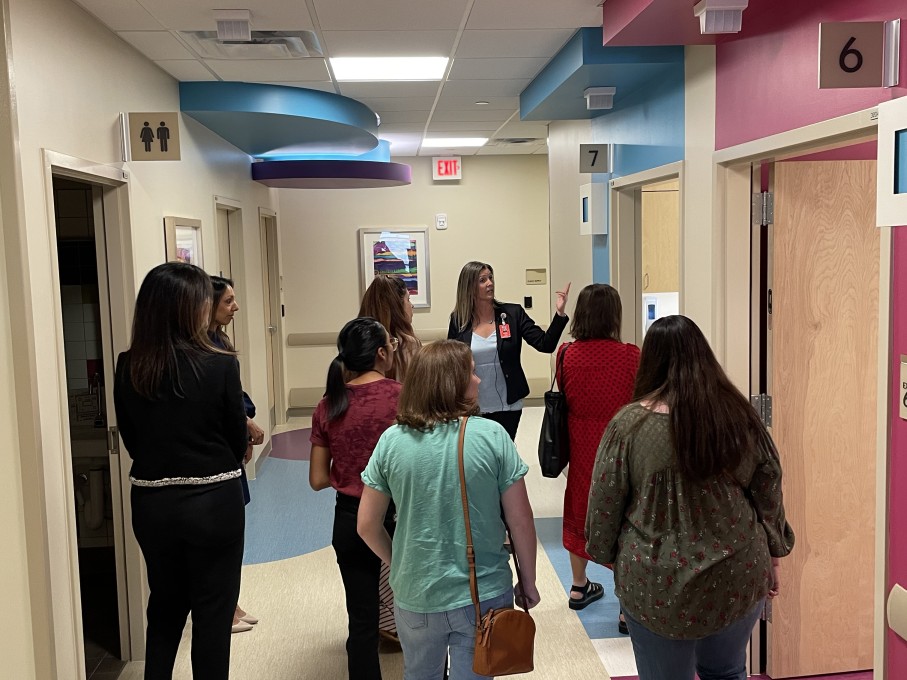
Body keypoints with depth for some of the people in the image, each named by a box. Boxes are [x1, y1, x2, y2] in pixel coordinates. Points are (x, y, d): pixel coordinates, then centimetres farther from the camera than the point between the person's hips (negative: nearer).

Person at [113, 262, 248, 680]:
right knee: (213, 612, 13)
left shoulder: (128, 368, -6)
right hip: (213, 502, -4)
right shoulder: (220, 366, -18)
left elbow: (130, 438, 4)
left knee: (165, 604, 24)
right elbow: (239, 442, -7)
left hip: (151, 503, 4)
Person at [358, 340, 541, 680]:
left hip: (415, 597, 2)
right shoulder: (492, 436, -14)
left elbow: (368, 526, -3)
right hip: (484, 595, -2)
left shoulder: (391, 441, -9)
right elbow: (520, 522, -10)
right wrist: (529, 582, 5)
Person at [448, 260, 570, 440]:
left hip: (507, 407, 0)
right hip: (472, 408, 0)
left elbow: (545, 345, -8)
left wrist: (559, 313, -20)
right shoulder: (458, 320, -1)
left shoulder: (513, 313, -3)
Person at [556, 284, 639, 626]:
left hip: (580, 446, 4)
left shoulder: (566, 355, -8)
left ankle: (579, 587, 38)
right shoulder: (630, 356, -16)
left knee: (581, 510, 21)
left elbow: (563, 400, 3)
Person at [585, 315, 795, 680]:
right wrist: (772, 558, 16)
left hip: (659, 587, -3)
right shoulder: (740, 416, -4)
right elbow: (770, 496, 3)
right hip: (739, 578, 3)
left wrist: (608, 556, 9)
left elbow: (604, 506, -7)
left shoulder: (630, 424, -13)